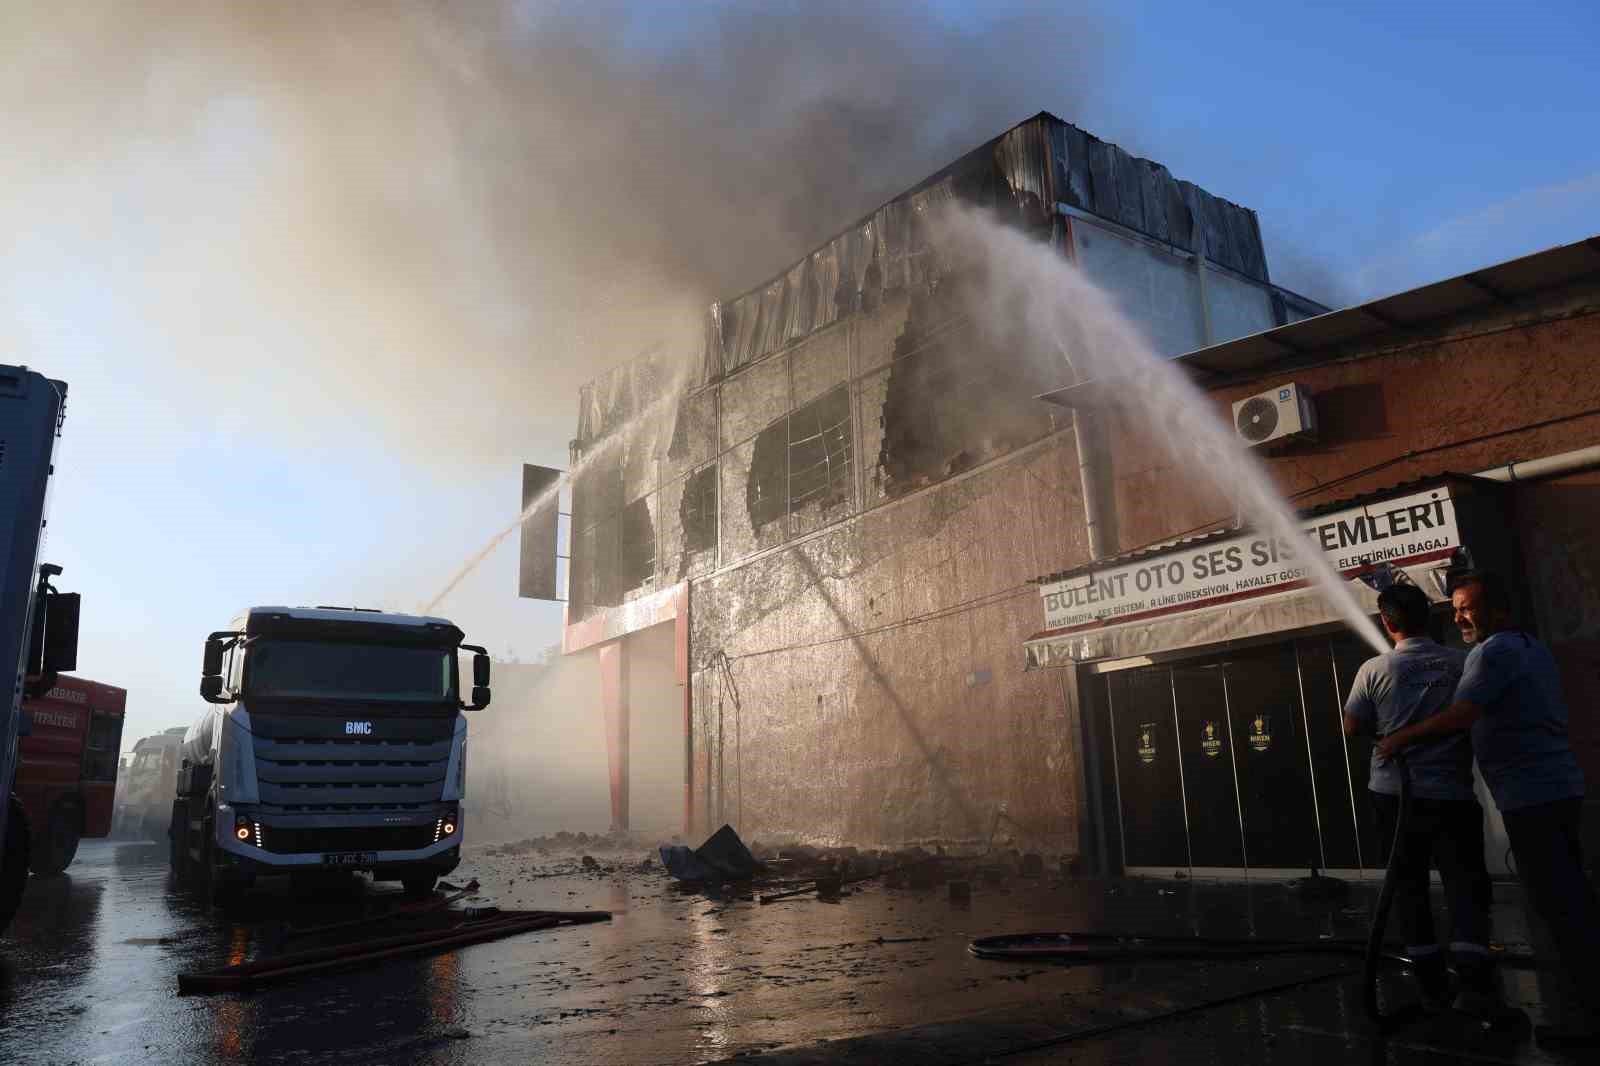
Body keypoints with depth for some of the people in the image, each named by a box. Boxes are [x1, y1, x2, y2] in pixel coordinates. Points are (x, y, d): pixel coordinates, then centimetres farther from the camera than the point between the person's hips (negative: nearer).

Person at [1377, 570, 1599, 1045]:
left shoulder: (1494, 652, -14)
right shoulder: (1533, 647, 17)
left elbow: (1460, 717, -24)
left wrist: (1402, 738, -14)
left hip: (1531, 794, -10)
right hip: (1559, 787, 10)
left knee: (1559, 904, -5)